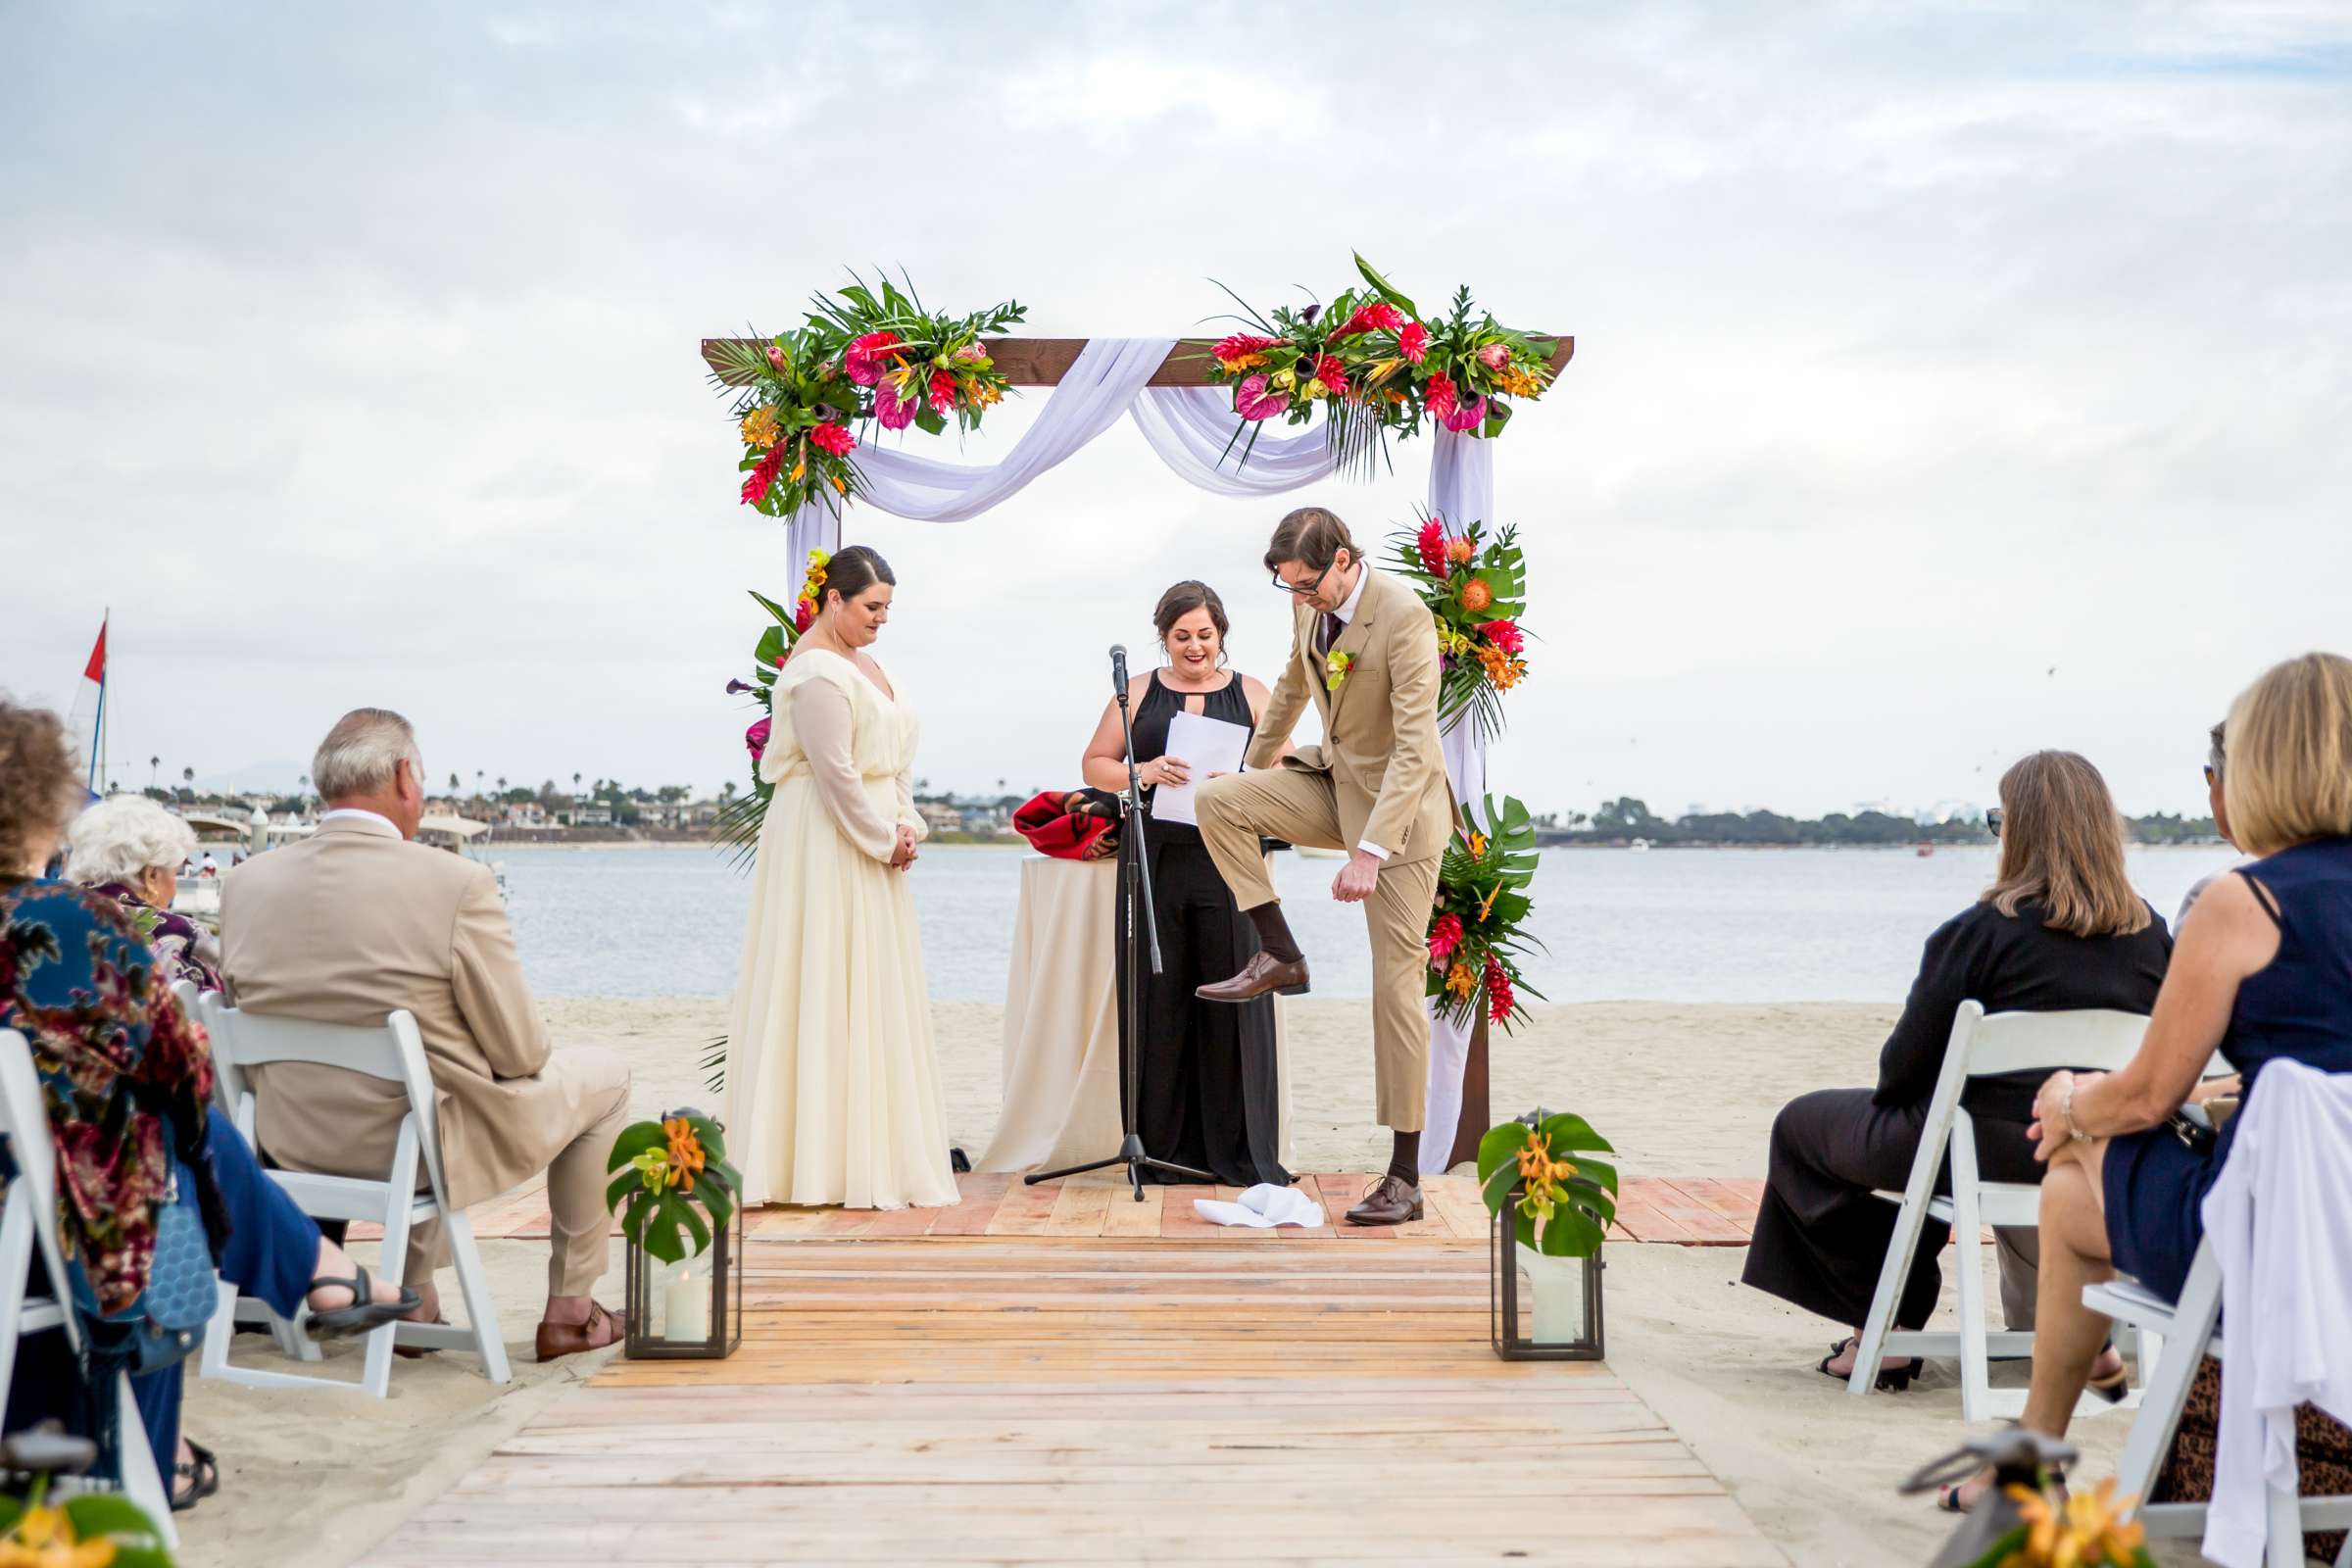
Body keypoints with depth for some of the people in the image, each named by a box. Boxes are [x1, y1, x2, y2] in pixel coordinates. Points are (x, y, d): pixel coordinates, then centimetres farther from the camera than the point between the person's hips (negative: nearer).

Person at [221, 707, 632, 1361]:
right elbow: (518, 1053, -15)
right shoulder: (458, 883, -22)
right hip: (426, 1146, -6)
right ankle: (569, 1311, 26)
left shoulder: (245, 882, -6)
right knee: (603, 1075, 20)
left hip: (292, 1145, 6)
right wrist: (527, 1053, 9)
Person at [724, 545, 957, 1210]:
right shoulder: (816, 670, -15)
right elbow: (835, 771, -19)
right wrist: (883, 838, -12)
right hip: (826, 848, -10)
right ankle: (830, 1155, 0)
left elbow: (895, 756, 14)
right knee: (830, 987, -6)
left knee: (877, 991, 10)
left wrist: (906, 825, 1)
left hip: (872, 846, 10)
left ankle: (875, 1148, 15)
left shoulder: (862, 661, 15)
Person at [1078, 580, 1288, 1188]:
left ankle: (1241, 1152, 5)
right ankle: (1165, 1148, 9)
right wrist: (1142, 773, -10)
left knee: (1232, 1000, -3)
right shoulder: (1138, 692, 12)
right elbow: (1095, 765, 9)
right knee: (1158, 1002, 0)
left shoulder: (1250, 695, 11)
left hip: (1229, 864, -1)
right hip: (1155, 864, 1)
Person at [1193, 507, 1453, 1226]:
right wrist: (1259, 761, 30)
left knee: (1396, 985, -5)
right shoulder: (1310, 607, -1)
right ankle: (1280, 956, -1)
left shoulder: (1404, 616, -25)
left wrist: (1370, 851, -36)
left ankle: (1405, 1177, 1)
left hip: (1398, 805, -7)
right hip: (1333, 783, 7)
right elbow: (1294, 682, 19)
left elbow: (1414, 748, -29)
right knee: (1216, 800, -12)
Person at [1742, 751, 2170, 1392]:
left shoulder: (1979, 930, -16)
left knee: (1802, 1124, 16)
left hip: (1998, 1152, -6)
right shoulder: (2151, 933, -1)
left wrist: (1889, 1093, 10)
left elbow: (1906, 1066, -13)